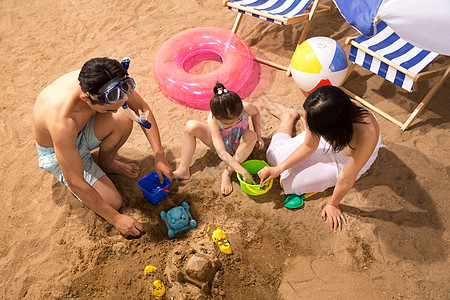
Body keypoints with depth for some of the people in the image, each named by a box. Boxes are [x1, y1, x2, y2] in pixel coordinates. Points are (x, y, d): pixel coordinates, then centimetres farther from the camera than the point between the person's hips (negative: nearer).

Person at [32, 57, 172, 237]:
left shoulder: (109, 83, -29)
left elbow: (142, 108, -12)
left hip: (82, 130, 5)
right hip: (55, 152, -5)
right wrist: (115, 218, -25)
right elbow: (75, 183, -33)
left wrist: (159, 155, -19)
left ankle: (106, 163, 3)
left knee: (124, 120, -27)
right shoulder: (62, 119, -43)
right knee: (113, 202, -16)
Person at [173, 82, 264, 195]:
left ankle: (227, 173, -24)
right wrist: (243, 171, -45)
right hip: (221, 143, -1)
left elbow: (255, 112, -2)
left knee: (251, 136, -35)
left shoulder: (245, 108, -31)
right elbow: (222, 153, -39)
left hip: (238, 145, 1)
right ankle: (183, 170, -16)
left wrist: (258, 135, -9)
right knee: (191, 126, -23)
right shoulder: (212, 121, -36)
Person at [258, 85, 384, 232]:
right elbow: (309, 146, -16)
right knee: (275, 154, 5)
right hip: (329, 137, 2)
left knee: (292, 181, -5)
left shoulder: (367, 134, -48)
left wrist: (333, 204, -15)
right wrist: (279, 169, -18)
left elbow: (346, 179, -31)